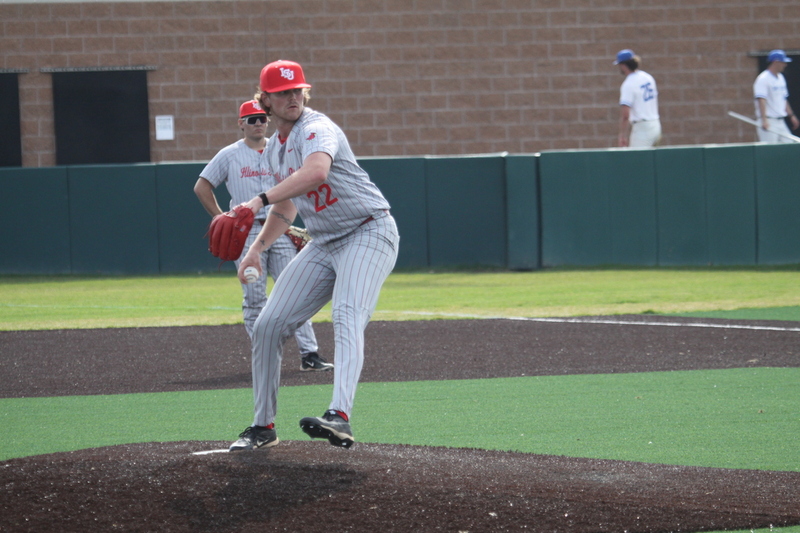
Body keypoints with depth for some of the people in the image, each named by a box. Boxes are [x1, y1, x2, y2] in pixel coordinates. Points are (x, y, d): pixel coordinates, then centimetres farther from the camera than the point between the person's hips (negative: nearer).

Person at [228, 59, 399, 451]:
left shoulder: (316, 128, -15)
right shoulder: (274, 148, 13)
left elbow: (317, 171, -38)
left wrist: (261, 199, -43)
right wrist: (258, 247, 12)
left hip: (369, 233, -9)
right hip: (323, 245, 9)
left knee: (347, 317, -30)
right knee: (267, 325, 2)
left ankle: (340, 417, -49)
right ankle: (263, 427, 15)